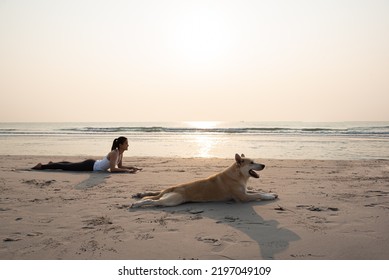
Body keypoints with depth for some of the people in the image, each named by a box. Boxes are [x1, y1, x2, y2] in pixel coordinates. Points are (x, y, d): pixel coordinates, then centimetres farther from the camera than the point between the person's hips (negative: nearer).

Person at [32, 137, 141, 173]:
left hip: (93, 163, 8)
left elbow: (120, 166, 10)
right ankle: (42, 166, 17)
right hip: (90, 166, -8)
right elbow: (113, 169, -35)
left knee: (70, 165, 29)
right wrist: (127, 170, -33)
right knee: (66, 167, 5)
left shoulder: (120, 153, -2)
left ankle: (53, 164, 50)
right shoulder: (114, 153, -29)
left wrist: (131, 167, -2)